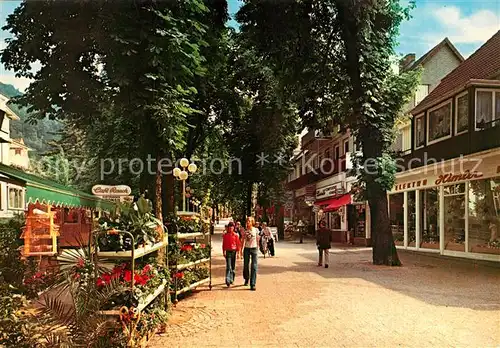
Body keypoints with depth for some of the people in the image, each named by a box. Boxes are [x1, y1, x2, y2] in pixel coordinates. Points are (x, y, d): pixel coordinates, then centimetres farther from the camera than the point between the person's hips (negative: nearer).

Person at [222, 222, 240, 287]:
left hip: (234, 251, 1)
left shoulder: (236, 235, 2)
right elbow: (223, 244, 7)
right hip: (228, 252, -1)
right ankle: (228, 280, -15)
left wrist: (237, 252, -1)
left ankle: (232, 280, 20)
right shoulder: (225, 235, 4)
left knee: (233, 267, 9)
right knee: (228, 267, -10)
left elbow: (238, 244, 4)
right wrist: (224, 252, 2)